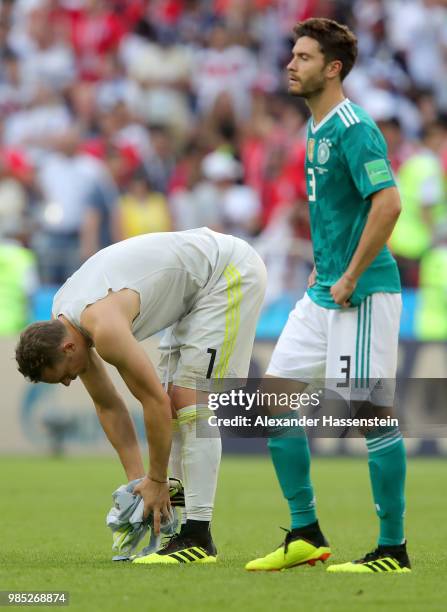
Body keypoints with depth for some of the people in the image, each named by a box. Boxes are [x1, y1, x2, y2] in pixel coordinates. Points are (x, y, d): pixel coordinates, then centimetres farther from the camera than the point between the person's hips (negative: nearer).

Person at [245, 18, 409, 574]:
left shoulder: (353, 127, -15)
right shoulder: (315, 130, 14)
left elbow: (387, 203, -24)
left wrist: (350, 279, -21)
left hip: (361, 296, -10)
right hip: (323, 293, 10)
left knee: (372, 412, -6)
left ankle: (393, 549, 2)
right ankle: (305, 535, 16)